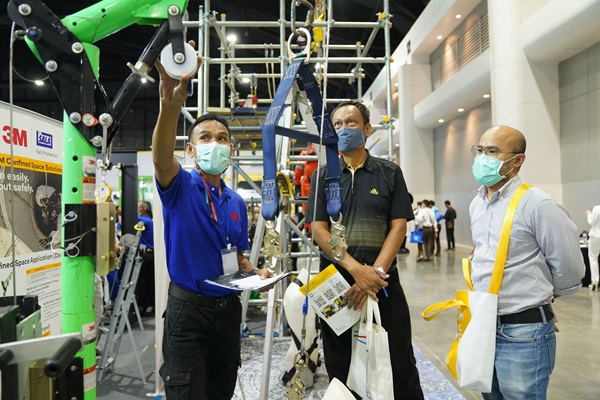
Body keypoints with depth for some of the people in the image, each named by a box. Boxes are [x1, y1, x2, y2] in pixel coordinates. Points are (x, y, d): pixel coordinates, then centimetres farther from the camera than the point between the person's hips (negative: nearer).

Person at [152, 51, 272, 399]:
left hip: (228, 306, 5)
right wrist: (171, 104, -49)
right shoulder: (181, 187, -8)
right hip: (188, 307, -5)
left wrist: (256, 273, -5)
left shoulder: (238, 203, 7)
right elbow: (162, 158, -32)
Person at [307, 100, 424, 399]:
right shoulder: (323, 176, 6)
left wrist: (375, 272, -15)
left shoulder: (390, 173, 5)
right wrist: (356, 268, -15)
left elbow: (398, 227, -2)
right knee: (340, 367, 12)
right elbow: (318, 229, -3)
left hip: (383, 279, -1)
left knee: (400, 364, 5)